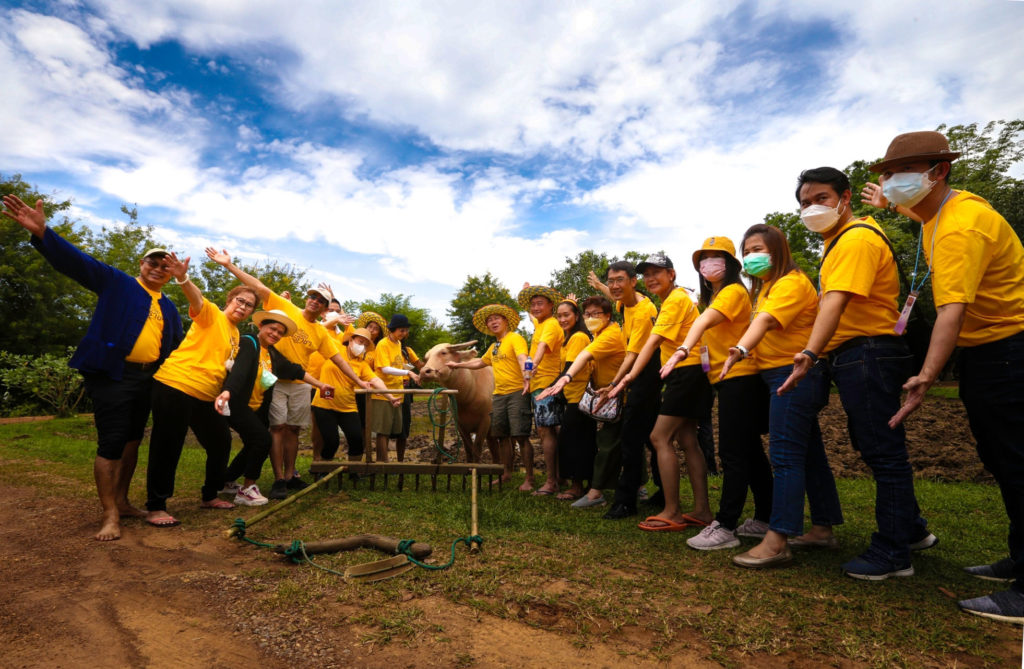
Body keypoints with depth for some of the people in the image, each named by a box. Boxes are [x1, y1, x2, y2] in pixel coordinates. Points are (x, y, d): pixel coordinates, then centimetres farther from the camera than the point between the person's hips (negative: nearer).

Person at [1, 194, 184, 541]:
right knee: (111, 443, -8)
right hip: (113, 375, -6)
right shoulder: (115, 283, 2)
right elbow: (78, 262, -12)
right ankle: (109, 515, -1)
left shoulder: (169, 308, 17)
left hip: (147, 379, 7)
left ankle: (122, 501, 26)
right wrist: (42, 232, -27)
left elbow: (176, 347, 20)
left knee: (132, 441, 13)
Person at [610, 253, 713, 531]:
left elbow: (653, 342, -22)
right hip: (687, 371, 10)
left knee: (660, 437, -9)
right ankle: (702, 510, 15)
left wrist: (629, 378, -27)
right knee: (687, 439, 10)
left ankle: (672, 513, -5)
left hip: (687, 371, -10)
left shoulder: (676, 299, -12)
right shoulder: (677, 298, 18)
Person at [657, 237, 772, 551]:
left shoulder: (734, 291, -10)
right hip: (725, 380, 10)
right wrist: (689, 351, -4)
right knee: (750, 451, 14)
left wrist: (683, 350, -42)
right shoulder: (713, 297, 20)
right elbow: (705, 324, 12)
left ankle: (725, 526, -4)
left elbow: (704, 321, -27)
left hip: (740, 378, -10)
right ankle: (764, 519, 24)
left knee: (732, 454, -8)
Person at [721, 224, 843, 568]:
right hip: (780, 375, 10)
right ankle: (822, 527, 26)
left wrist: (741, 350, -43)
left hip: (797, 374, -10)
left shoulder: (791, 283, -11)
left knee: (785, 456, -13)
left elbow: (764, 321, -29)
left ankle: (776, 541, -12)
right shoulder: (766, 287, 20)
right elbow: (761, 326, 10)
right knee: (808, 453, 15)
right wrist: (741, 351, -4)